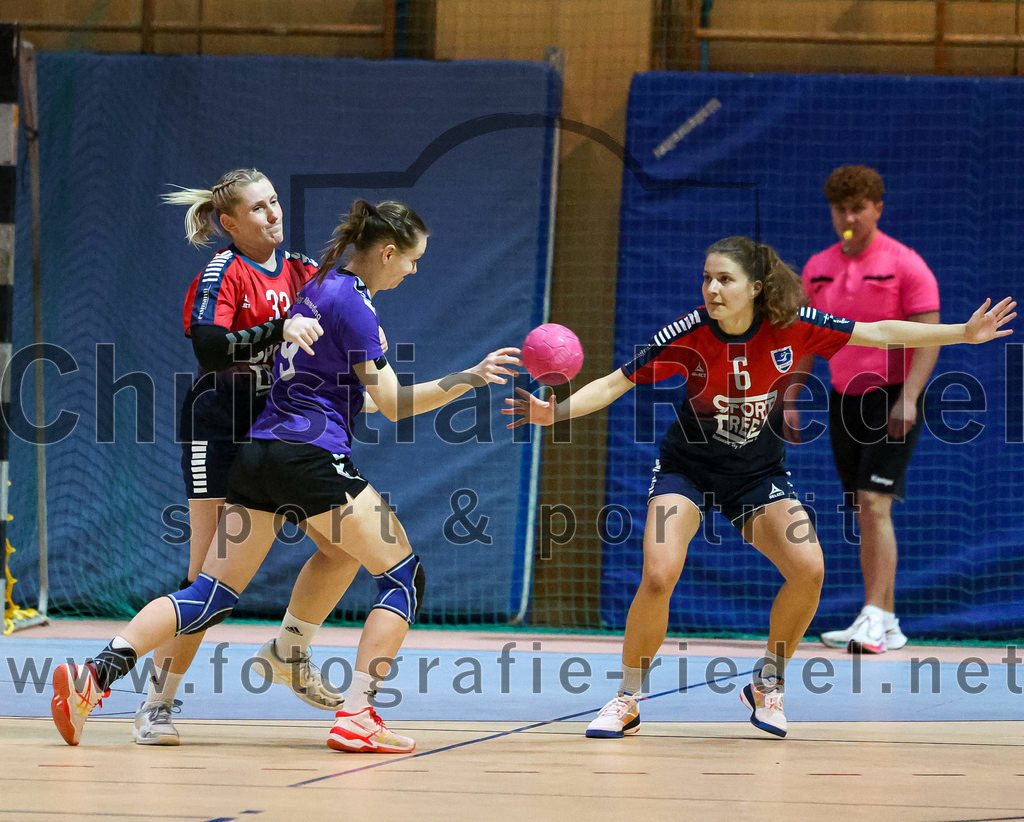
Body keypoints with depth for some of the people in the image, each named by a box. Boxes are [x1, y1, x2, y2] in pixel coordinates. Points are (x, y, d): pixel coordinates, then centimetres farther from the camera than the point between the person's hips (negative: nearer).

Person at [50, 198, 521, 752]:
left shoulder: (319, 286, 17)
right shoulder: (352, 303, -9)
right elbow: (393, 404, -12)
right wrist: (471, 378, -14)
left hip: (258, 454, 8)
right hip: (312, 457, -8)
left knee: (210, 595, 5)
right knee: (405, 576, 3)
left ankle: (95, 675, -12)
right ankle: (356, 716, -10)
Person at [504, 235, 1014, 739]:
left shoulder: (790, 326, -17)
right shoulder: (689, 335, -21)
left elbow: (879, 333, -6)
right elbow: (614, 384, -17)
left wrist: (964, 333, -7)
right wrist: (556, 411, -34)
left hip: (758, 475, 2)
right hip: (688, 469, -2)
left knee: (809, 569, -19)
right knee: (659, 575, -23)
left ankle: (767, 685, 6)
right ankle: (627, 702, -4)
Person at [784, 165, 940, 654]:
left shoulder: (905, 265, -7)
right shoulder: (818, 269, 10)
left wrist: (908, 398, -22)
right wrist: (791, 399, 9)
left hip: (893, 402, -6)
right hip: (844, 398, 6)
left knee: (874, 504, -17)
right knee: (864, 516, 6)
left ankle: (873, 622, -23)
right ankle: (886, 624, 11)